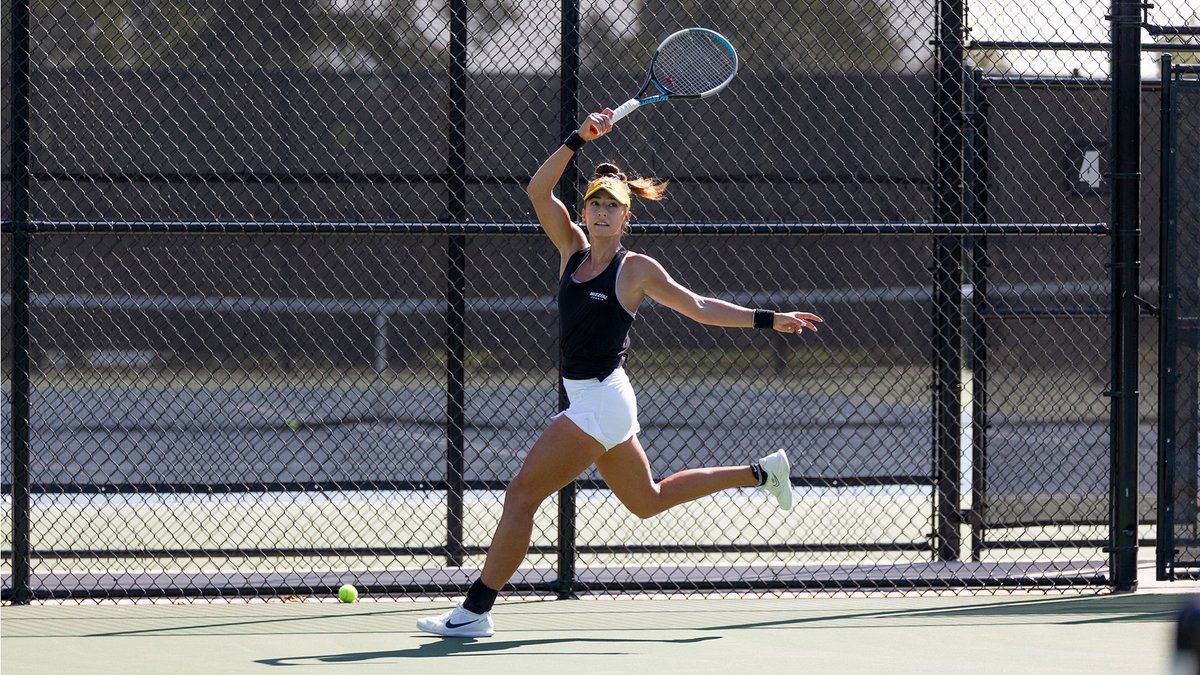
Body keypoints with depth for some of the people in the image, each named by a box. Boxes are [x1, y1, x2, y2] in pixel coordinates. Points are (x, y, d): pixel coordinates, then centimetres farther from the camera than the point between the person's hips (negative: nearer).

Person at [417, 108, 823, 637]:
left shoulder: (637, 269, -6)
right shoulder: (573, 248, 9)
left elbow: (700, 308, 2)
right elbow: (538, 191, 1)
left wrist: (769, 319, -1)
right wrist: (579, 140, -8)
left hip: (601, 401, -8)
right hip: (588, 398, 8)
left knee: (521, 495, -10)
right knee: (647, 501, 22)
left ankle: (475, 611, -7)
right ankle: (760, 473, 34)